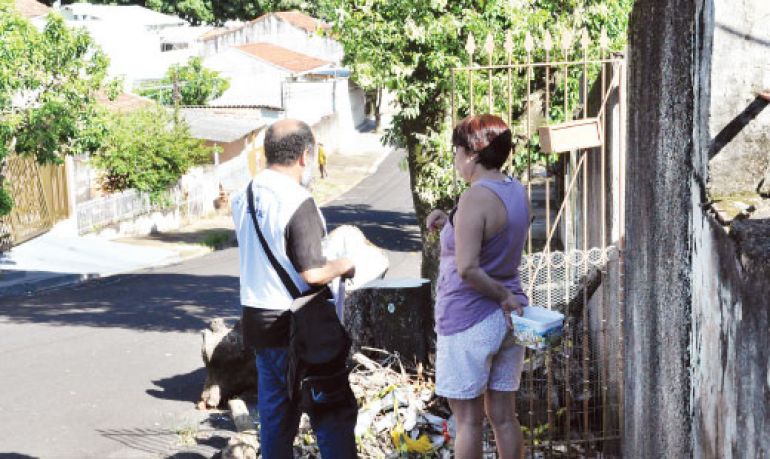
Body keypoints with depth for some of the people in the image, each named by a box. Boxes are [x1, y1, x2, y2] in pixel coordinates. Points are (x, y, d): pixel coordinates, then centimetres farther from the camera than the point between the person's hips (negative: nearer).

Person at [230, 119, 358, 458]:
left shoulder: (244, 198, 5)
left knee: (274, 414, 15)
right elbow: (312, 273, -22)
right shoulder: (298, 202, -20)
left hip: (257, 321, 8)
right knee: (334, 412, 1)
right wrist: (344, 264, -4)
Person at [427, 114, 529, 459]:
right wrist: (450, 223, 6)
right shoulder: (518, 193, 6)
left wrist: (503, 295, -14)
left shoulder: (475, 198, -19)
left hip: (469, 320, -8)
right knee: (503, 415, 12)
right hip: (507, 318, 8)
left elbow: (467, 268, -27)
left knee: (468, 419, 3)